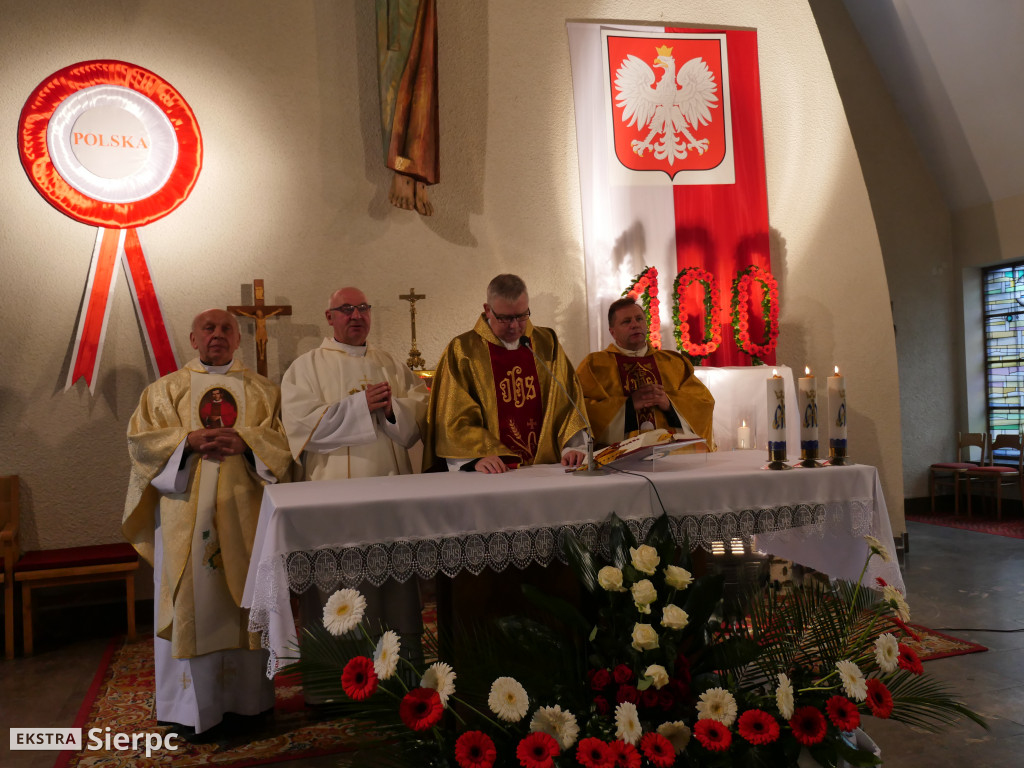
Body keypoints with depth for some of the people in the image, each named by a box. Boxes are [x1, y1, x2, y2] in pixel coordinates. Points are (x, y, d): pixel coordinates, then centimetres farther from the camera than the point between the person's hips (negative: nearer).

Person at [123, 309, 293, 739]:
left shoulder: (261, 390, 13)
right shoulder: (165, 390, 12)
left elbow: (282, 440, 3)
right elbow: (140, 437, 1)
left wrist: (245, 440, -15)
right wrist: (189, 439, -14)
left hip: (243, 511, 1)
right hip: (186, 513, -1)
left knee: (242, 599, 4)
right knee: (192, 602, 0)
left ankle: (246, 695, 15)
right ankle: (193, 707, 9)